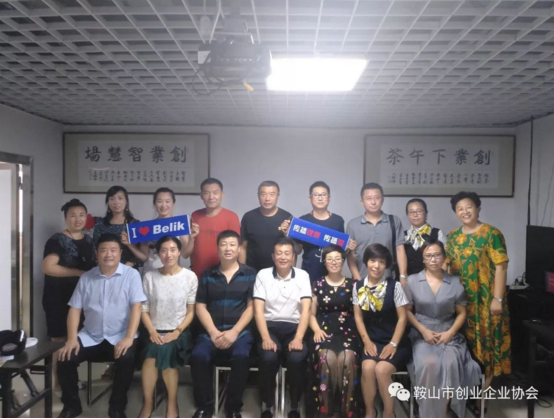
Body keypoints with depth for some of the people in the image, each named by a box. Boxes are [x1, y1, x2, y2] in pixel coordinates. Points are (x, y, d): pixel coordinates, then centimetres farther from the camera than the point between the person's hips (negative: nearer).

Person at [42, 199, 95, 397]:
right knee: (60, 341, 0)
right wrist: (80, 273, -22)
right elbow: (48, 267, -23)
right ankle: (58, 384, 13)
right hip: (59, 298, -6)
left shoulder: (88, 240, 10)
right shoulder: (57, 240, -10)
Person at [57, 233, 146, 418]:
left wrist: (129, 337, -22)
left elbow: (136, 307, -12)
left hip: (120, 337, -4)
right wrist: (72, 338, -8)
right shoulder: (86, 278, 7)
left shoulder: (131, 274, -5)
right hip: (90, 337, 4)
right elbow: (75, 309, 6)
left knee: (127, 359, -31)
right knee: (65, 358, -16)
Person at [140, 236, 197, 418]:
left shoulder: (190, 277, -3)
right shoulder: (149, 277, 2)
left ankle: (172, 404, -11)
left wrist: (177, 332, -13)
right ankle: (148, 403, -8)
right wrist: (152, 331, -12)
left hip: (179, 332, -1)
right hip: (155, 332, 1)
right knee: (161, 351, -29)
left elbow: (191, 312, -1)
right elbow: (144, 309, 2)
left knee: (164, 350, -30)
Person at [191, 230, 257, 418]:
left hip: (240, 331, -2)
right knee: (198, 356, -27)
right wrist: (213, 332, -8)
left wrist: (234, 332, -12)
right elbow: (200, 307, 7)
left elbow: (251, 307, 0)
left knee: (241, 356, -31)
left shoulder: (250, 274, 6)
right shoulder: (207, 275, 12)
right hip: (211, 331, 2)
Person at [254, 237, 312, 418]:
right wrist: (265, 338, -18)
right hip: (270, 326, 0)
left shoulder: (302, 275, 4)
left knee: (297, 358, -30)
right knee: (269, 357, -31)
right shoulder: (263, 274, 2)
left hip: (294, 327, 1)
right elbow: (258, 309, -4)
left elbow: (306, 309, -4)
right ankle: (268, 404, -5)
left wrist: (298, 338, -18)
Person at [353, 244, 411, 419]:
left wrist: (393, 344, -12)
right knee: (367, 368, -25)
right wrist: (366, 341, -6)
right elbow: (358, 317, 5)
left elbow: (402, 318, -5)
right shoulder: (358, 286, 3)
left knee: (381, 369, -27)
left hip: (396, 342, -2)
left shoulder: (394, 286, -6)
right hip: (372, 341, 2)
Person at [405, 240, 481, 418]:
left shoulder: (455, 282, 5)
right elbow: (407, 311, 2)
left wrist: (450, 332, -8)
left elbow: (461, 313, 7)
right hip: (422, 334, -1)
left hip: (449, 334, 1)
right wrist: (423, 330, -11)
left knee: (450, 364, -28)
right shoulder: (412, 281, 1)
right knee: (428, 364, -30)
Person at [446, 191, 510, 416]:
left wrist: (498, 298, -16)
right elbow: (448, 267, 11)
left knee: (486, 345, 5)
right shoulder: (452, 237, 7)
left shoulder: (491, 233, -8)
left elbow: (500, 267, -11)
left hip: (486, 300, -4)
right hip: (461, 300, 5)